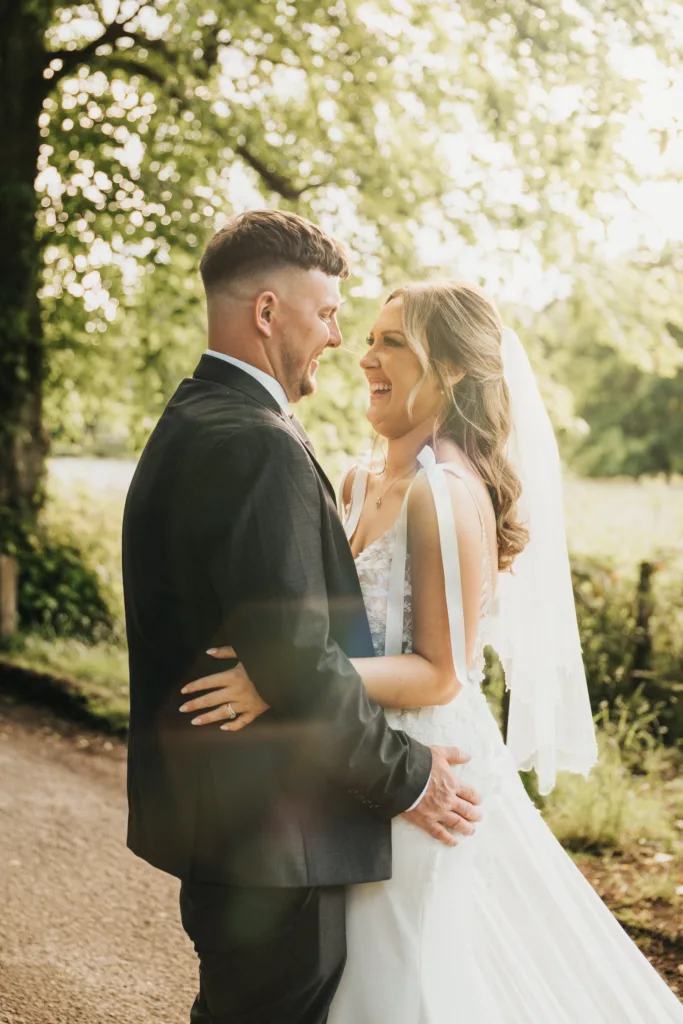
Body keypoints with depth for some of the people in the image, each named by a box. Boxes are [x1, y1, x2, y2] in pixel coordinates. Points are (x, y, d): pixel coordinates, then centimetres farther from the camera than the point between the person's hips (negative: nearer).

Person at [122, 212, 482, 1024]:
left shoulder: (186, 424, 11)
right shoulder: (257, 445, -22)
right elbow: (297, 662, -27)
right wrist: (407, 776, -14)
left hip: (206, 807, 10)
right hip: (268, 831, -10)